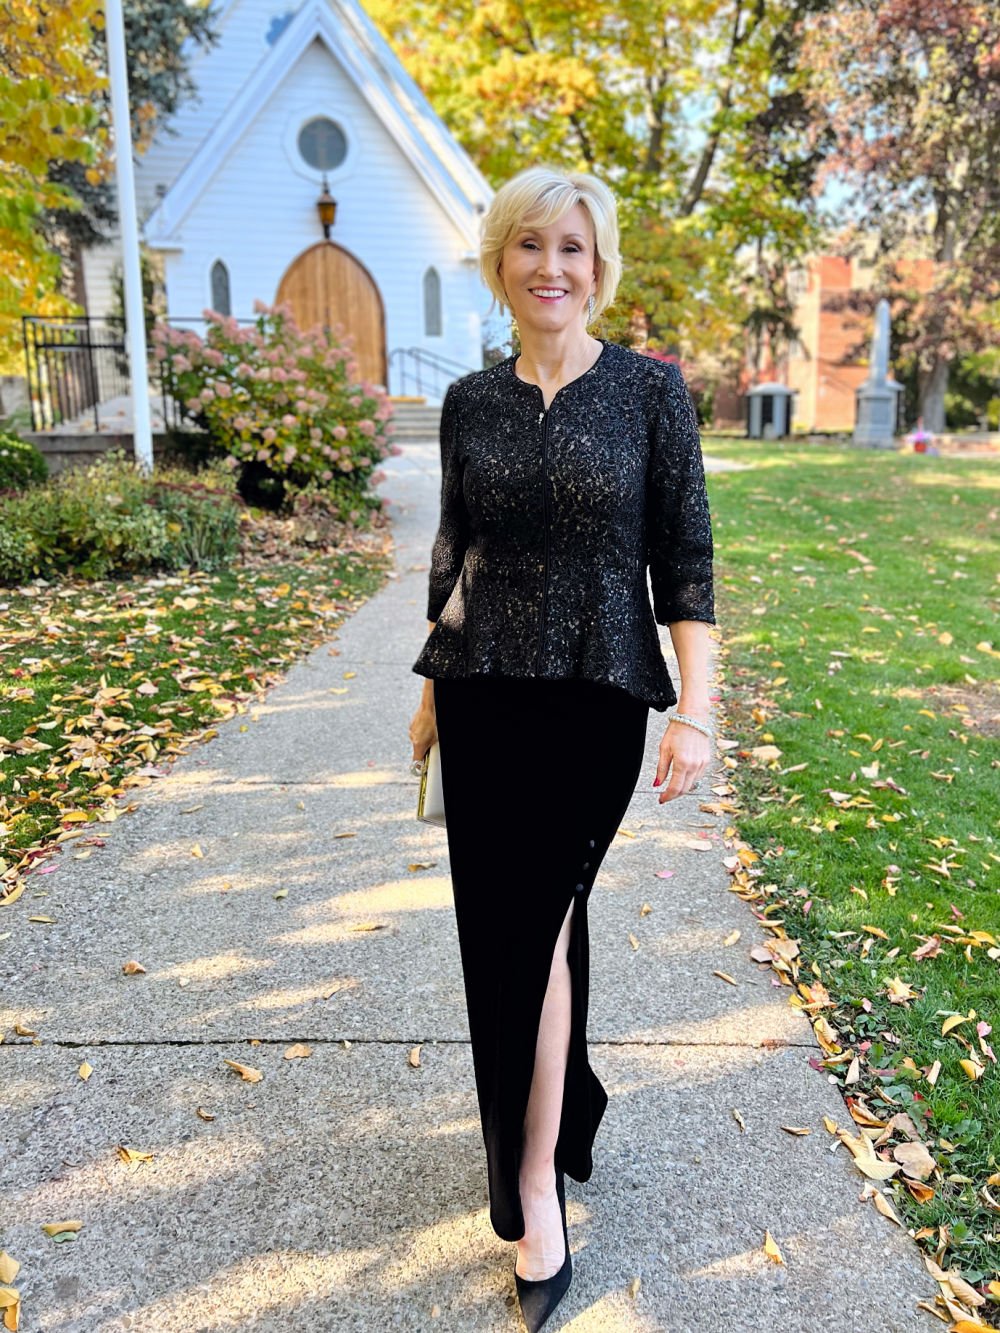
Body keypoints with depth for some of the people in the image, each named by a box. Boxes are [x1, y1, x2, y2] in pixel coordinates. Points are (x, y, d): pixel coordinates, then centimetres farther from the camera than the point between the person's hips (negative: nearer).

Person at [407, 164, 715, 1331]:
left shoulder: (651, 390, -2)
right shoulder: (469, 401, 7)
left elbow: (685, 560, -5)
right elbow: (454, 554, 12)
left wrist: (695, 713, -11)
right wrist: (432, 689, 13)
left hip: (599, 698, -3)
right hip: (485, 695, 4)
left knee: (533, 922, -3)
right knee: (509, 919, 11)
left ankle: (535, 1188, 15)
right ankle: (560, 1110, 37)